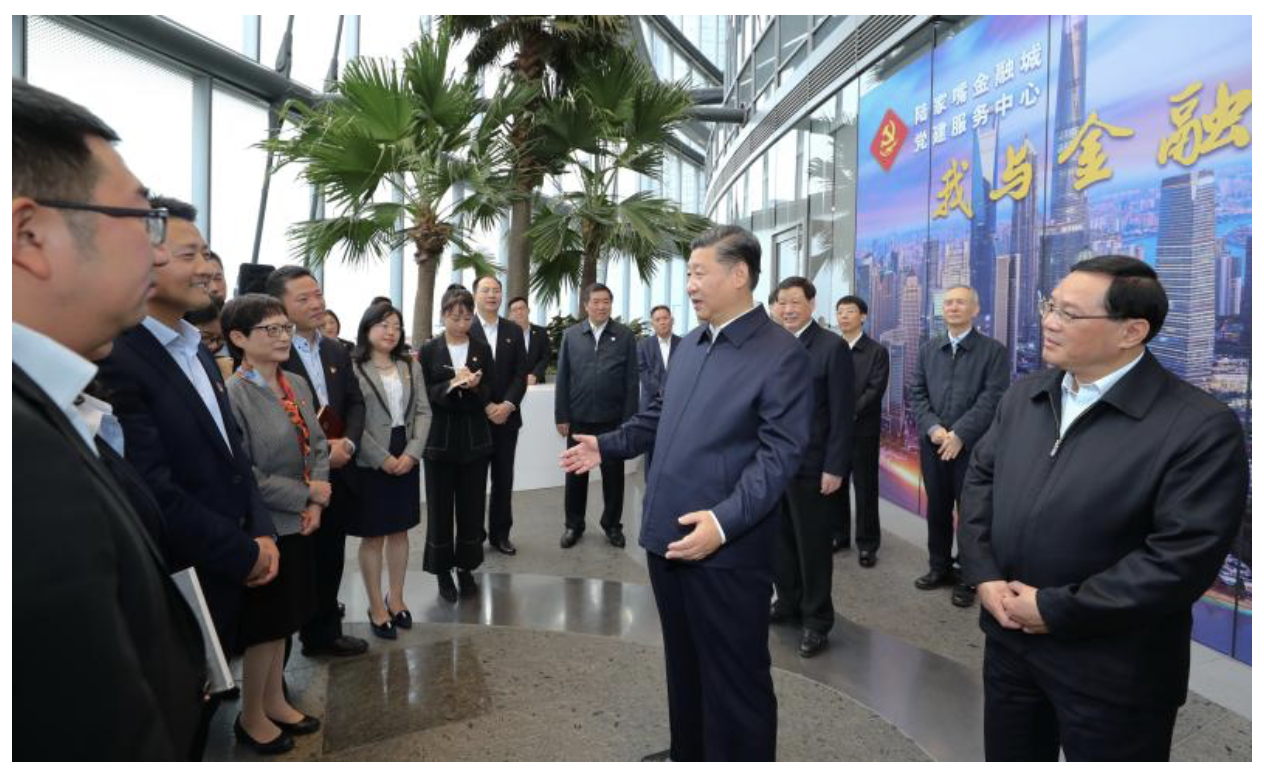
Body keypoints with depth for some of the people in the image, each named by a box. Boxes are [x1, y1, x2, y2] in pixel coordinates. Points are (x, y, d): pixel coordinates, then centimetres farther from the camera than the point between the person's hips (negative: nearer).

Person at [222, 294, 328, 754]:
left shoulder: (297, 385, 4)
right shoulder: (231, 395, -18)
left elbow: (319, 445, 7)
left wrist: (316, 503, -7)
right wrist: (306, 494, -16)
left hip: (297, 524, 7)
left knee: (283, 621, 20)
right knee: (264, 627, 9)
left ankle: (274, 701, 38)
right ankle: (251, 717, 29)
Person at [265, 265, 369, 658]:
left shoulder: (338, 352, 11)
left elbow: (355, 403, 9)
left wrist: (347, 443, -9)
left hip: (337, 473, 6)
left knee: (330, 558, 17)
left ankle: (326, 631, 34)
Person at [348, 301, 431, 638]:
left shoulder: (411, 366, 9)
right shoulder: (353, 367, -8)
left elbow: (423, 412, 4)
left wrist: (411, 453, -9)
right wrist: (383, 459, -15)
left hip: (406, 461, 5)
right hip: (370, 464, -5)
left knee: (399, 532, 14)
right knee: (373, 536, 6)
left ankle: (396, 598, 28)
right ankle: (377, 606, 18)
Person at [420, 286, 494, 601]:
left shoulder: (482, 350, 5)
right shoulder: (429, 351, 0)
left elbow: (488, 396, 1)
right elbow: (426, 395, -5)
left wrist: (474, 386, -21)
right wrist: (452, 385, -22)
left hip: (474, 439, 2)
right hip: (440, 439, -1)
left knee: (471, 506, 8)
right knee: (440, 507, 5)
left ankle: (466, 568, 23)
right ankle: (443, 571, 18)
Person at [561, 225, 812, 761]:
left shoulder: (783, 355, -13)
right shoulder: (691, 344, 11)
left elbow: (779, 453, -20)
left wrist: (724, 521, -30)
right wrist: (606, 445, 17)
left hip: (727, 547, -7)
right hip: (667, 534, 8)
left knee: (734, 678, 8)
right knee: (683, 665, 24)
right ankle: (687, 757, 44)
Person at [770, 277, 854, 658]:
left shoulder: (833, 346, -8)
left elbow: (843, 413, -11)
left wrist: (834, 467, -15)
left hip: (810, 465, -5)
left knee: (813, 545, 6)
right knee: (780, 539, 13)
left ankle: (816, 620, 20)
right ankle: (788, 602, 31)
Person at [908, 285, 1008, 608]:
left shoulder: (994, 350, -2)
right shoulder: (928, 348, 12)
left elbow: (993, 399, -11)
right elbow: (916, 393, 6)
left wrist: (959, 434, -17)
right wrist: (933, 428, -10)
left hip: (973, 446, -4)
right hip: (933, 444, 4)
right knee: (936, 509, 12)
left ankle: (968, 577, 17)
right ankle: (940, 567, 27)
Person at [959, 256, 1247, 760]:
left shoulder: (1200, 427, -17)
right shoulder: (1025, 395, 4)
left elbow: (1183, 557, -22)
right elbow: (981, 478, 7)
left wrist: (1056, 609, -19)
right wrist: (983, 574, -7)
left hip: (1111, 672, -5)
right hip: (1010, 640, 6)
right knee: (1008, 758, 21)